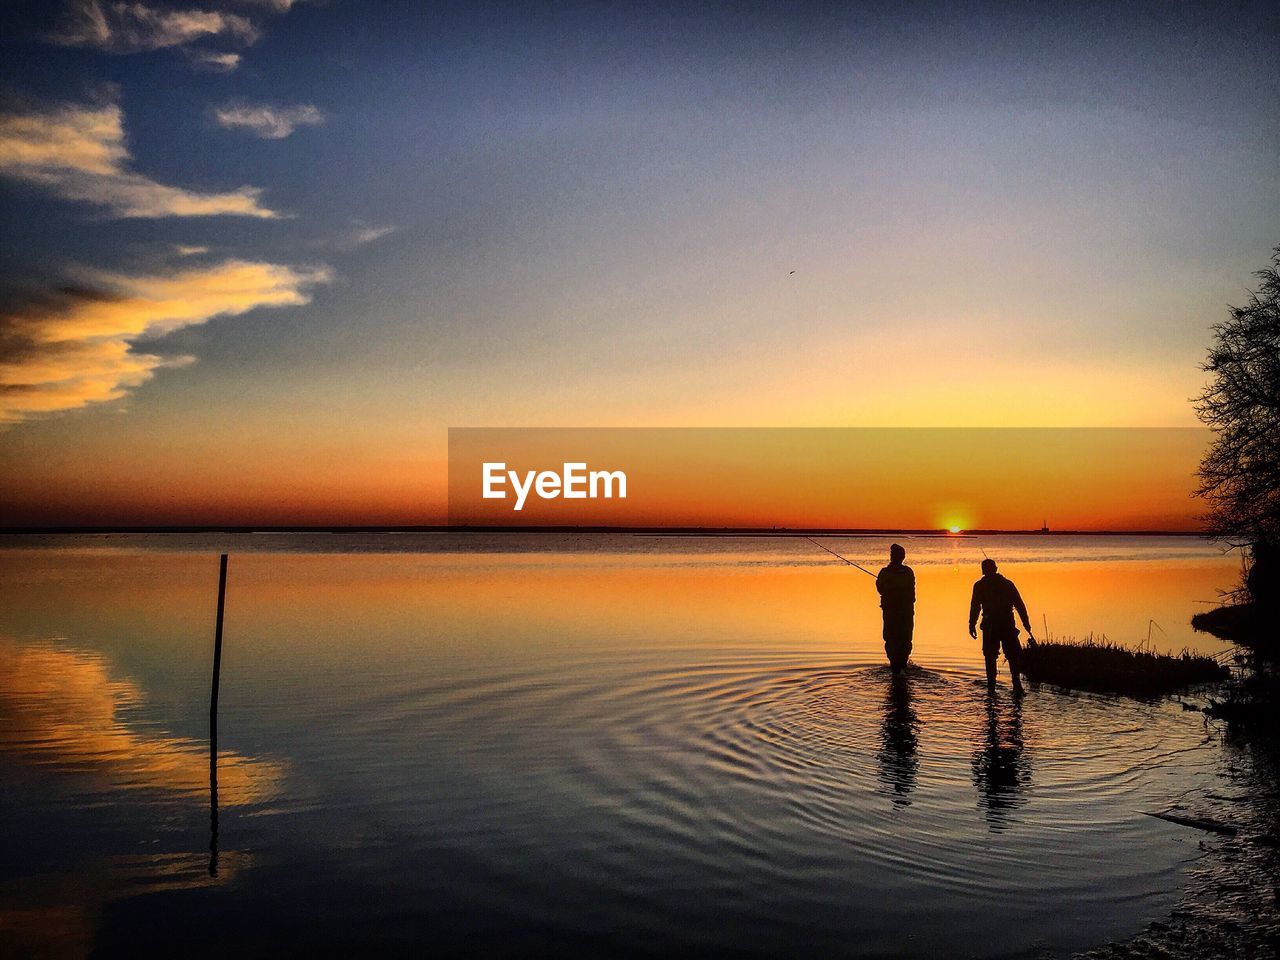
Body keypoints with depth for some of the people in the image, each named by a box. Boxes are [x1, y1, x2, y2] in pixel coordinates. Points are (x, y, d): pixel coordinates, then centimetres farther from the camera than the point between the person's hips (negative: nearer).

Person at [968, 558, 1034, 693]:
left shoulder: (980, 586, 0)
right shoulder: (1008, 583, 6)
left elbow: (975, 606, -4)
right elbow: (1020, 604, 4)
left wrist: (972, 625, 1)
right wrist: (1026, 623, 7)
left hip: (990, 626, -1)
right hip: (1008, 625, 1)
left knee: (990, 656, 7)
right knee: (1013, 655, 7)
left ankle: (991, 685, 3)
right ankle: (1016, 683, -6)